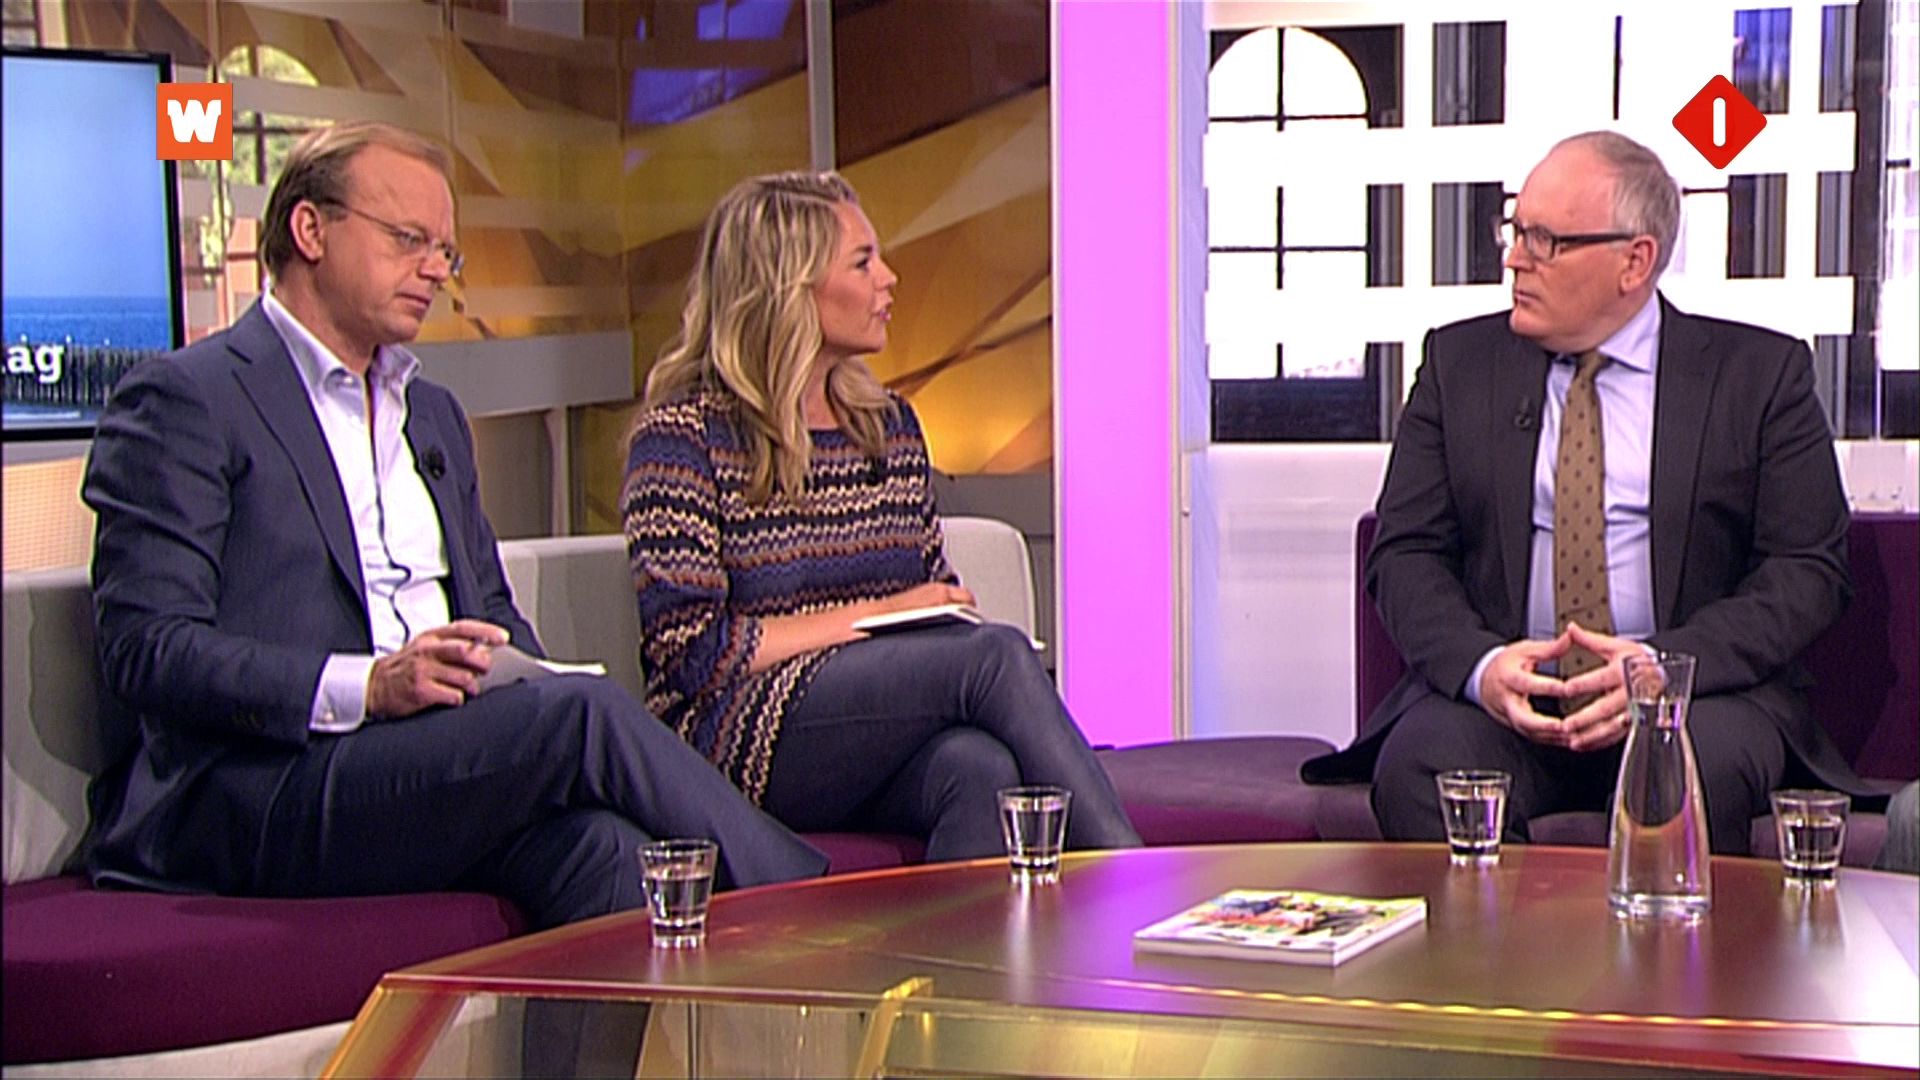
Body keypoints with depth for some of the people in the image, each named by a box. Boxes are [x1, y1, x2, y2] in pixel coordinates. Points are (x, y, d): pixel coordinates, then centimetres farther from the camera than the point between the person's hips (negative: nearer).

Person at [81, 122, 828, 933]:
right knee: (585, 714, -27)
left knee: (592, 843, -30)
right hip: (255, 796, -7)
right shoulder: (180, 401, 1)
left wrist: (530, 688, 1)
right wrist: (367, 686, -22)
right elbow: (145, 652, -9)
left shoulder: (433, 414, 27)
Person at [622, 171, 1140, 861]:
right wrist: (877, 615, -11)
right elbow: (692, 651, -9)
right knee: (999, 655, -28)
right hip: (745, 742, -6)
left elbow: (937, 593, 24)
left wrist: (943, 614, -2)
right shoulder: (683, 436, -2)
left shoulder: (889, 425, 19)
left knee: (981, 766, -32)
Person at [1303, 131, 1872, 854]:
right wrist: (1481, 663, -14)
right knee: (1421, 771, -31)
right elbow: (1406, 552, 7)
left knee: (1703, 773, -35)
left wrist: (1668, 664, -16)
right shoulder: (1458, 361, 13)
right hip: (1498, 691, 1)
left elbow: (1808, 569, 1)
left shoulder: (1760, 373, 7)